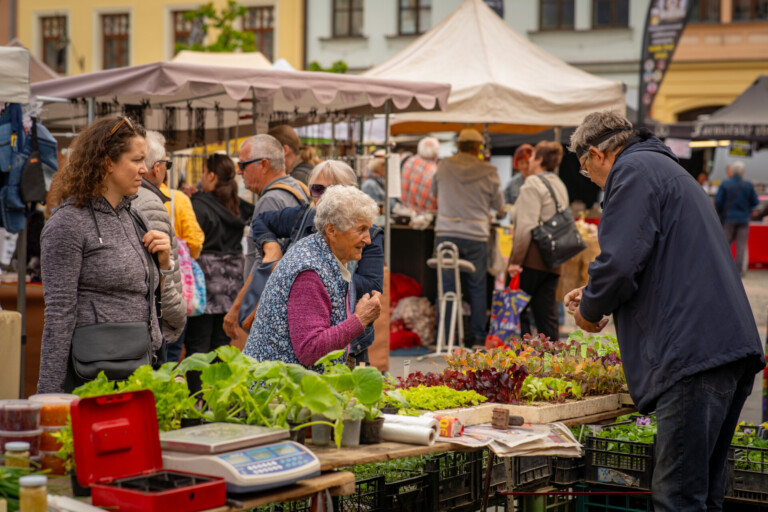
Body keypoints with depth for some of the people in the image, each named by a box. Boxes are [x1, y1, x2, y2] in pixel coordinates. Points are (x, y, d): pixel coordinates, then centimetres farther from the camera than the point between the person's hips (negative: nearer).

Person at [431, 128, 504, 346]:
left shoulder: (444, 166, 3)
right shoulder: (488, 171, -1)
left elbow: (435, 192, 21)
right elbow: (499, 205, 10)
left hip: (446, 232, 1)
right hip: (476, 235, -1)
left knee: (446, 286, 4)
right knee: (477, 288, 7)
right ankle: (478, 336, 10)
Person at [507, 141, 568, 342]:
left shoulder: (533, 184, -10)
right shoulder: (560, 186, 18)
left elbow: (526, 226, -17)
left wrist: (515, 260, -17)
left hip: (532, 259, -8)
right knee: (547, 314, 9)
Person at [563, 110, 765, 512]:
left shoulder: (633, 171, -3)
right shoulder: (666, 169, 29)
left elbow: (620, 262, -14)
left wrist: (590, 310, 4)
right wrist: (594, 296, 38)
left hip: (695, 351, -10)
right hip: (729, 344, 10)